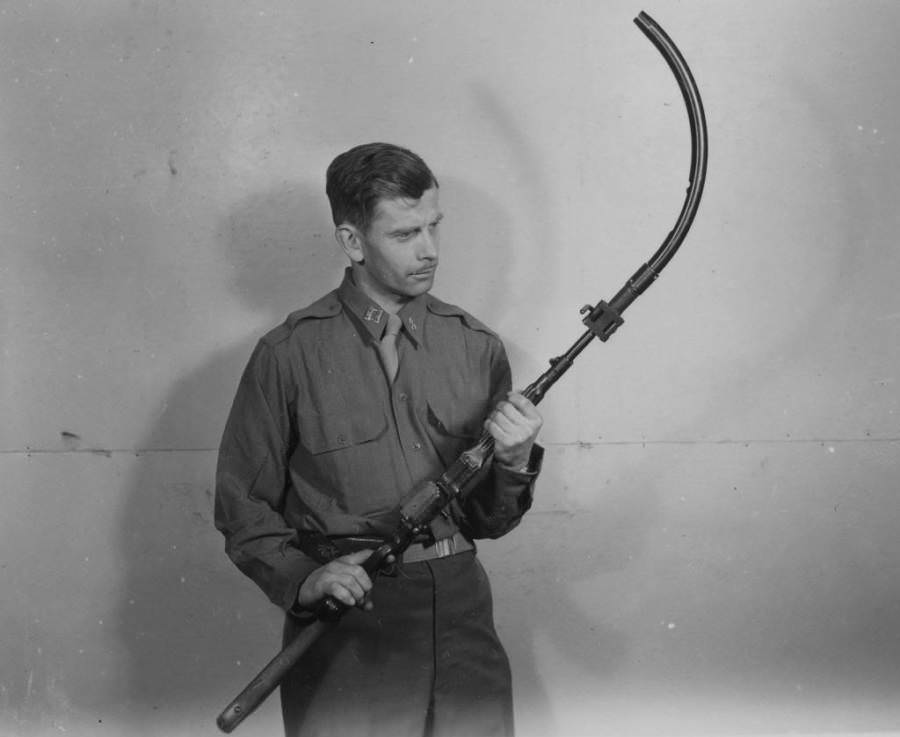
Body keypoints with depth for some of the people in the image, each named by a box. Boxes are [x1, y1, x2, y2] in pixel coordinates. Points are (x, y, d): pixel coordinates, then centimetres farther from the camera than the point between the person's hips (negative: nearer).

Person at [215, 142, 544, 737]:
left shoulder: (477, 347, 5)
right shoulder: (289, 356, -5)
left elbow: (488, 521, 9)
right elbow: (243, 509, 1)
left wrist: (514, 462, -11)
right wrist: (302, 579, -14)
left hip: (460, 616, 3)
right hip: (343, 626, -3)